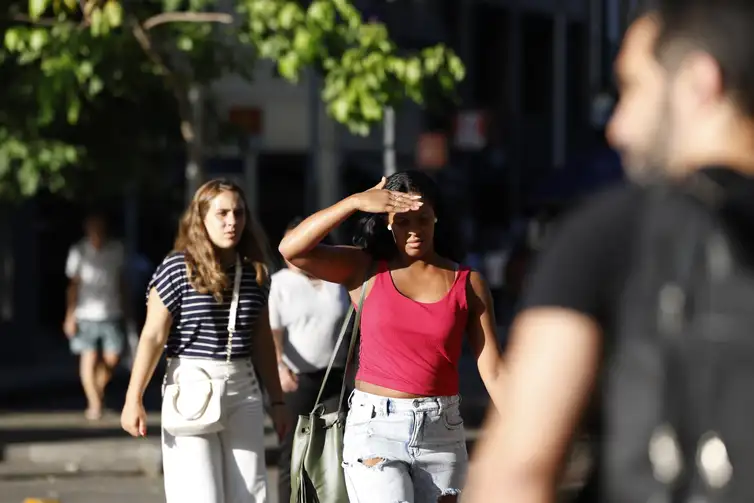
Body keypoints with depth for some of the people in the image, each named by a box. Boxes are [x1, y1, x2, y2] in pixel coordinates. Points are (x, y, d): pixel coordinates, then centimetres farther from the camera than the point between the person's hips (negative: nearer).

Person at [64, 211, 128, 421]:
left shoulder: (117, 250, 5)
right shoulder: (79, 252, -1)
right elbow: (73, 285, 0)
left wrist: (125, 308, 14)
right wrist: (70, 316, -4)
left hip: (112, 314, 2)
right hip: (87, 314, -2)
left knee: (111, 359, -1)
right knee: (89, 359, -5)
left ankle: (99, 389, 27)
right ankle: (94, 402, 6)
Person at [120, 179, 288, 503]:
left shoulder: (254, 272, 7)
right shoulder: (177, 269, -9)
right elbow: (153, 336, -9)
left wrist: (277, 401, 16)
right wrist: (133, 399, -14)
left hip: (243, 391, 5)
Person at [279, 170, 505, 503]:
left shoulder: (467, 284, 3)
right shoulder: (367, 271, 2)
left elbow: (494, 372, -1)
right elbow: (291, 250, -12)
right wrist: (356, 202, -17)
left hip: (441, 432, 2)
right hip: (375, 427, -2)